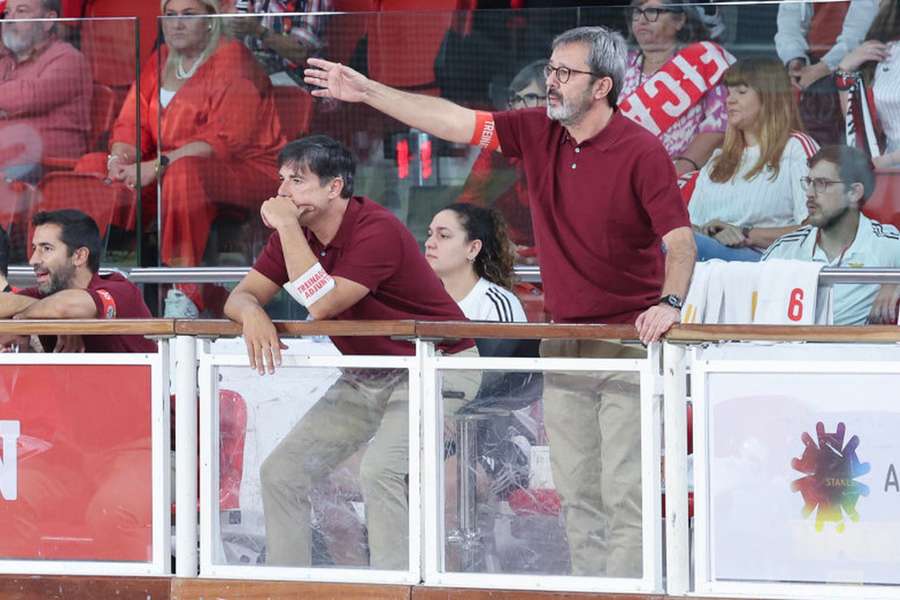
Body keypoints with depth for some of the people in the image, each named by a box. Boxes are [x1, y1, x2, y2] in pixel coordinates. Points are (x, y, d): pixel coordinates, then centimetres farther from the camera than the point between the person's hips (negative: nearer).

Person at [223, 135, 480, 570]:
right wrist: (253, 314, -25)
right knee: (281, 471, 2)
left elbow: (321, 305, -32)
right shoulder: (296, 235, 1)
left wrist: (287, 228, -28)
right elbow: (241, 295, 0)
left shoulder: (377, 231, -24)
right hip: (366, 378, 9)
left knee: (380, 470, -30)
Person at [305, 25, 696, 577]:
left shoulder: (642, 152, -12)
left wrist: (670, 302, -35)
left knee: (626, 492, -9)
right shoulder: (538, 133, 6)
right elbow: (456, 122, 10)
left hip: (628, 342, -7)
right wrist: (367, 91, 10)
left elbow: (680, 238, -17)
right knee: (577, 493, 8)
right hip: (563, 341, 7)